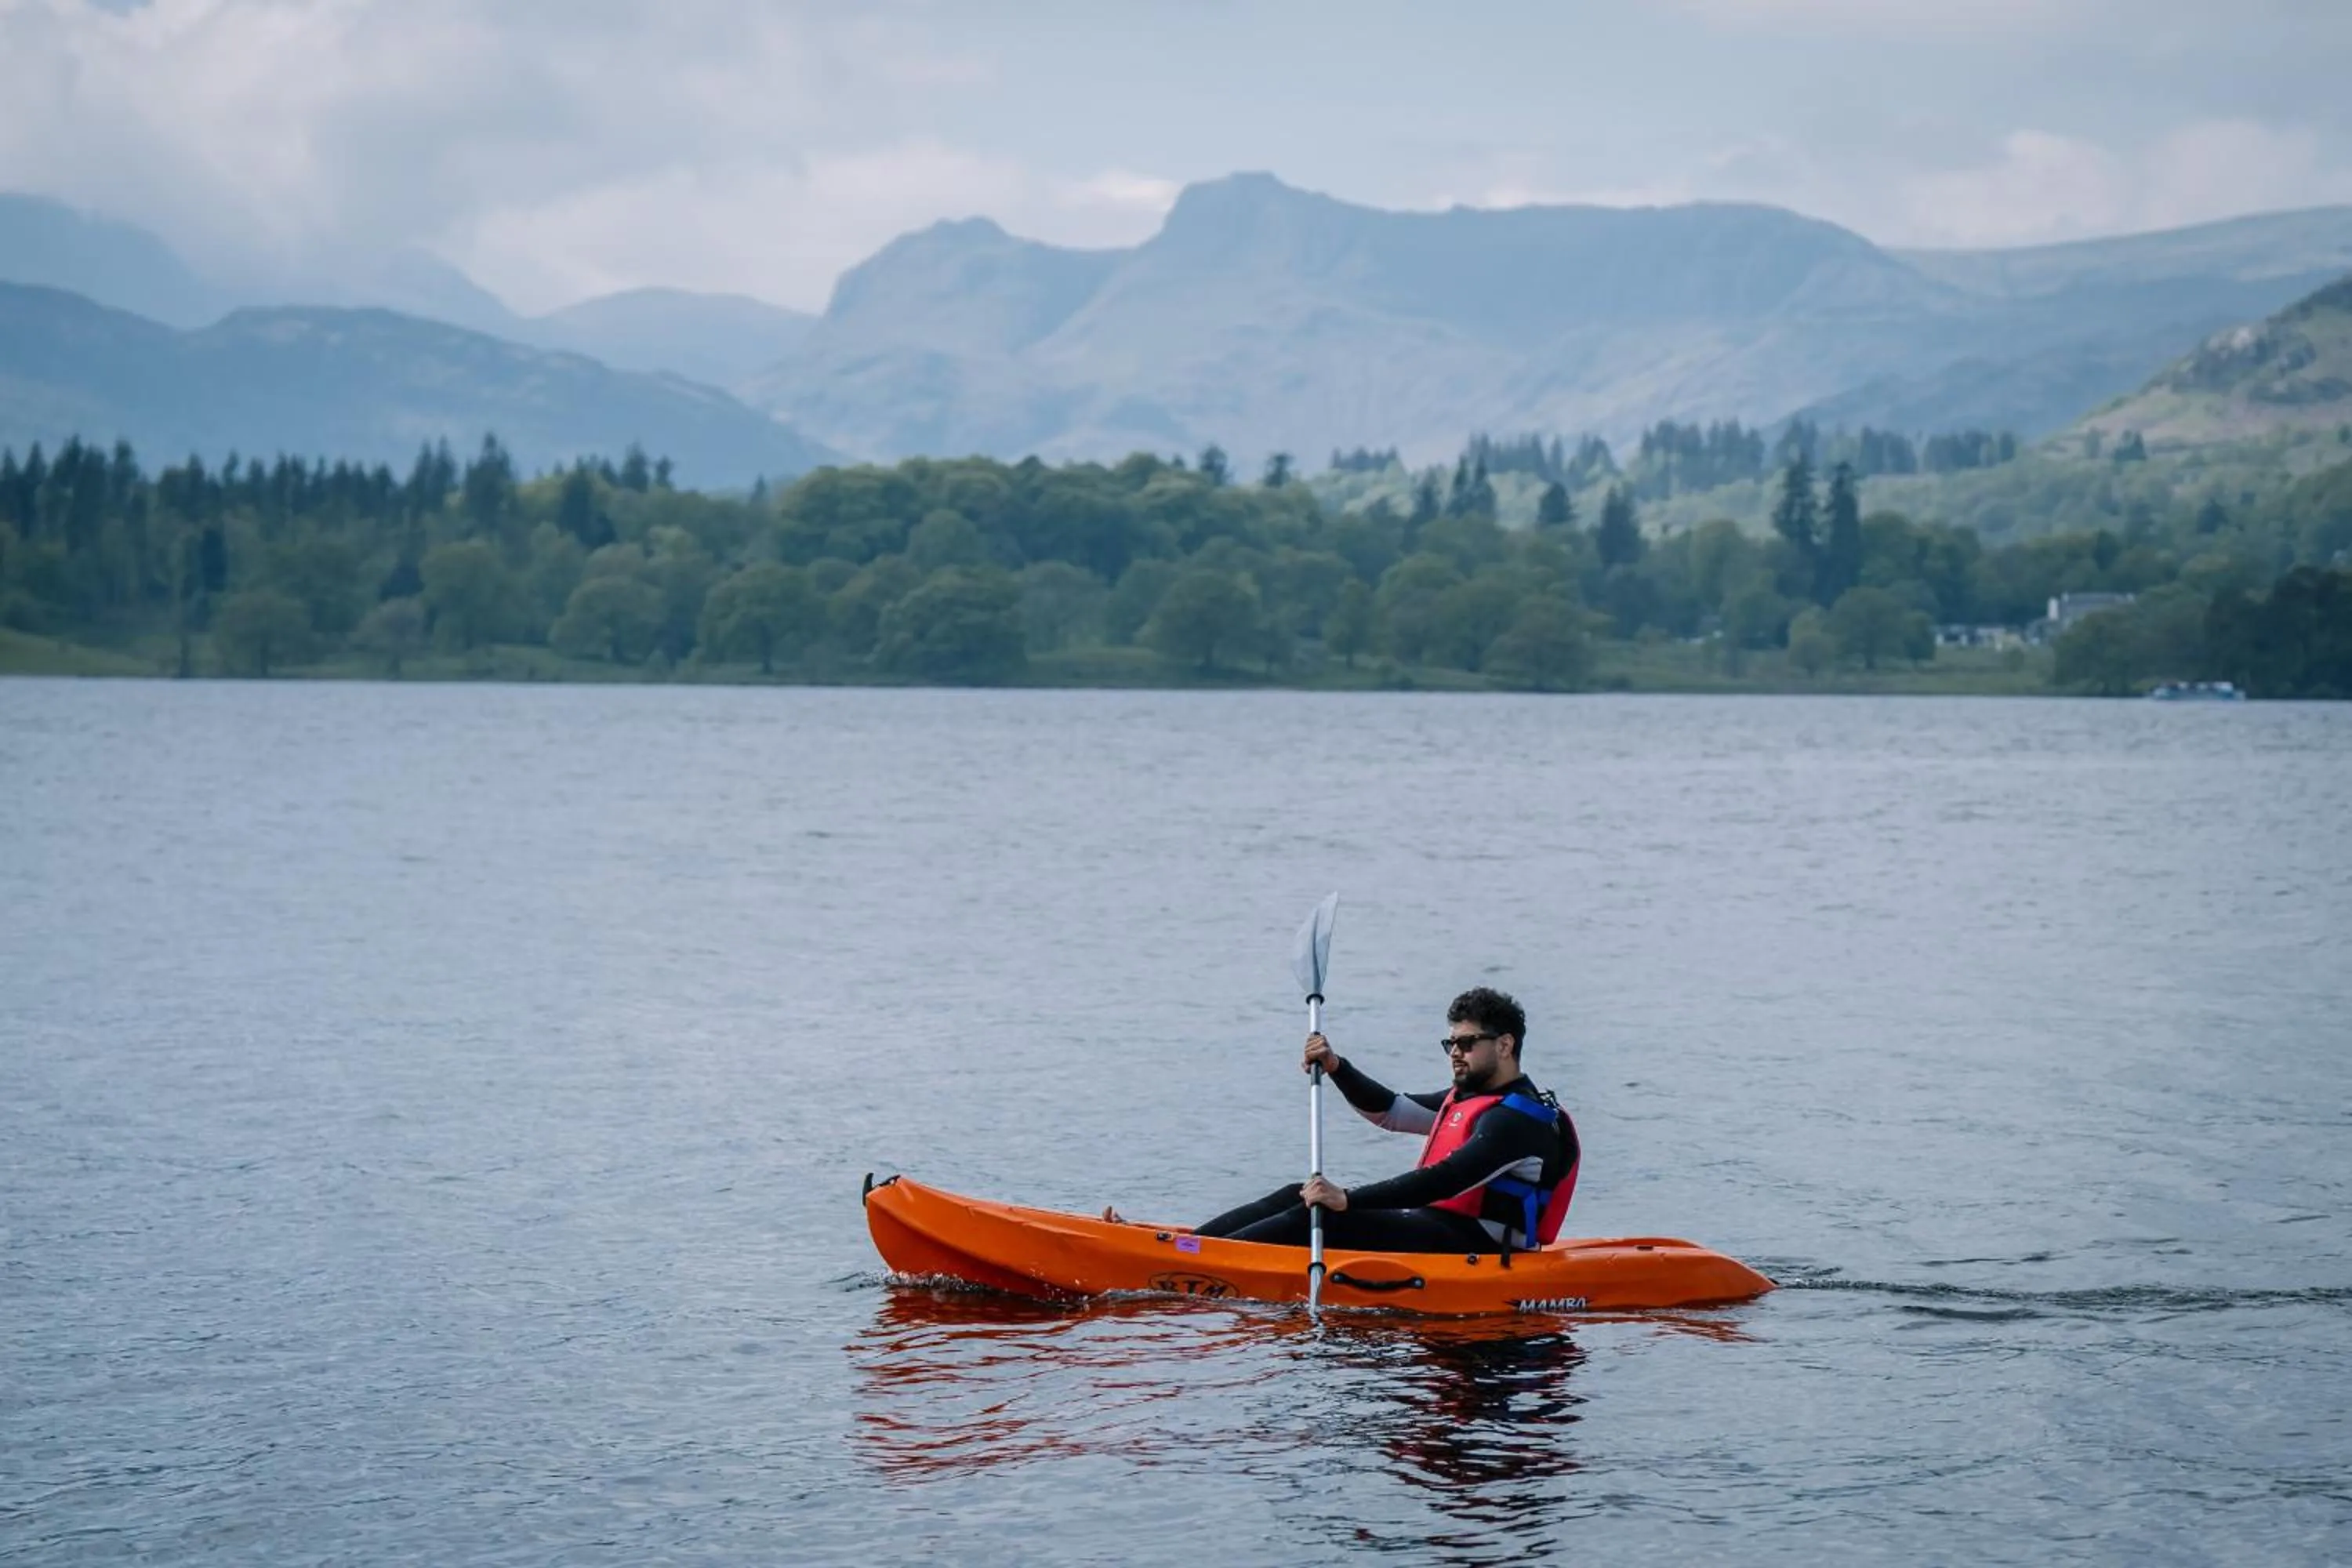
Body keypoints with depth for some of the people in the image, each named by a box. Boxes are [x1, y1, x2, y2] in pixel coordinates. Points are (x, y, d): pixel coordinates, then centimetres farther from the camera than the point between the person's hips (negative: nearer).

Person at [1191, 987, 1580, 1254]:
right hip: (1435, 1228, 10)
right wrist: (1336, 1067, 6)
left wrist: (1347, 1199, -33)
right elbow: (1389, 1111, 24)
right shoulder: (1467, 1100, 18)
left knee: (1321, 1217, -23)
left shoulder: (1517, 1119, -15)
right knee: (1301, 1197, -1)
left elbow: (1445, 1180, -27)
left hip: (1462, 1249, -10)